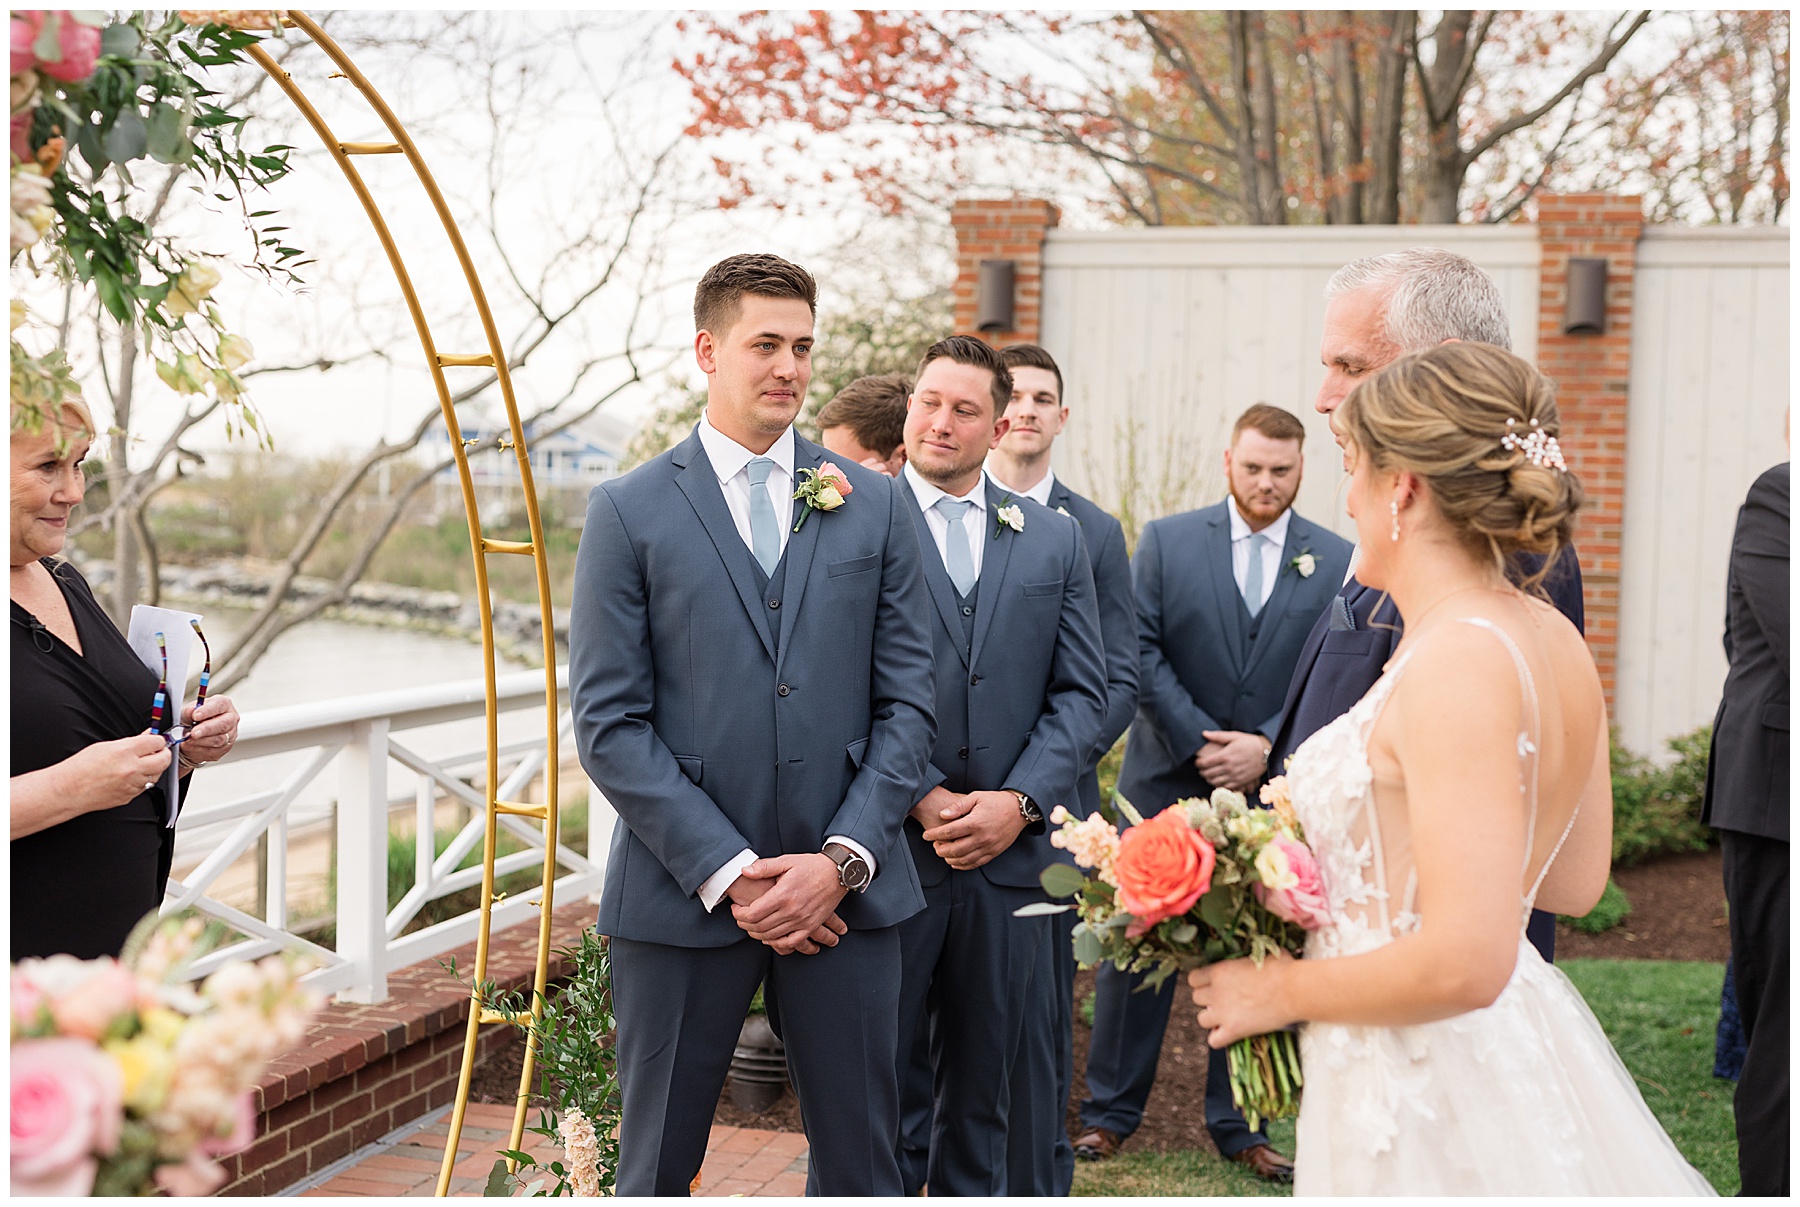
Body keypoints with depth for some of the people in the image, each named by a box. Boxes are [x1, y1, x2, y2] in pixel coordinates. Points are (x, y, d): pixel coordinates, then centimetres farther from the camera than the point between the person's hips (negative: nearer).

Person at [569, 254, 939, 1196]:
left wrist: (843, 859, -8)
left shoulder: (874, 506, 7)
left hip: (846, 893, 2)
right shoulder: (628, 512, 0)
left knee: (860, 1161, 11)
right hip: (681, 895, -2)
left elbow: (907, 700, 4)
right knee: (657, 1164, 11)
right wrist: (728, 872, -12)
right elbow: (609, 722, -5)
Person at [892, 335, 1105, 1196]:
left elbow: (1081, 691, 6)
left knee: (982, 1083, 14)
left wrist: (1017, 801, -8)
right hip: (890, 851, -3)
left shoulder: (1056, 541, 11)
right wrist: (924, 799, -14)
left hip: (1009, 856, 3)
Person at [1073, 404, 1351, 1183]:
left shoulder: (1338, 561, 2)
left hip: (1272, 790, 1)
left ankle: (1238, 1125, 20)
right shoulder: (1166, 540, 1)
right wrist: (1201, 742, -12)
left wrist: (1265, 747, -14)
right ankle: (1111, 1109, 19)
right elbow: (1142, 650, -4)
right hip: (1166, 781, 0)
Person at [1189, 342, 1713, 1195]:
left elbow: (1464, 962, -28)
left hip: (1418, 1093, -8)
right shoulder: (1554, 640, 2)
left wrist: (1280, 992, -13)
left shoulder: (1458, 662, -23)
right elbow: (1575, 881, 14)